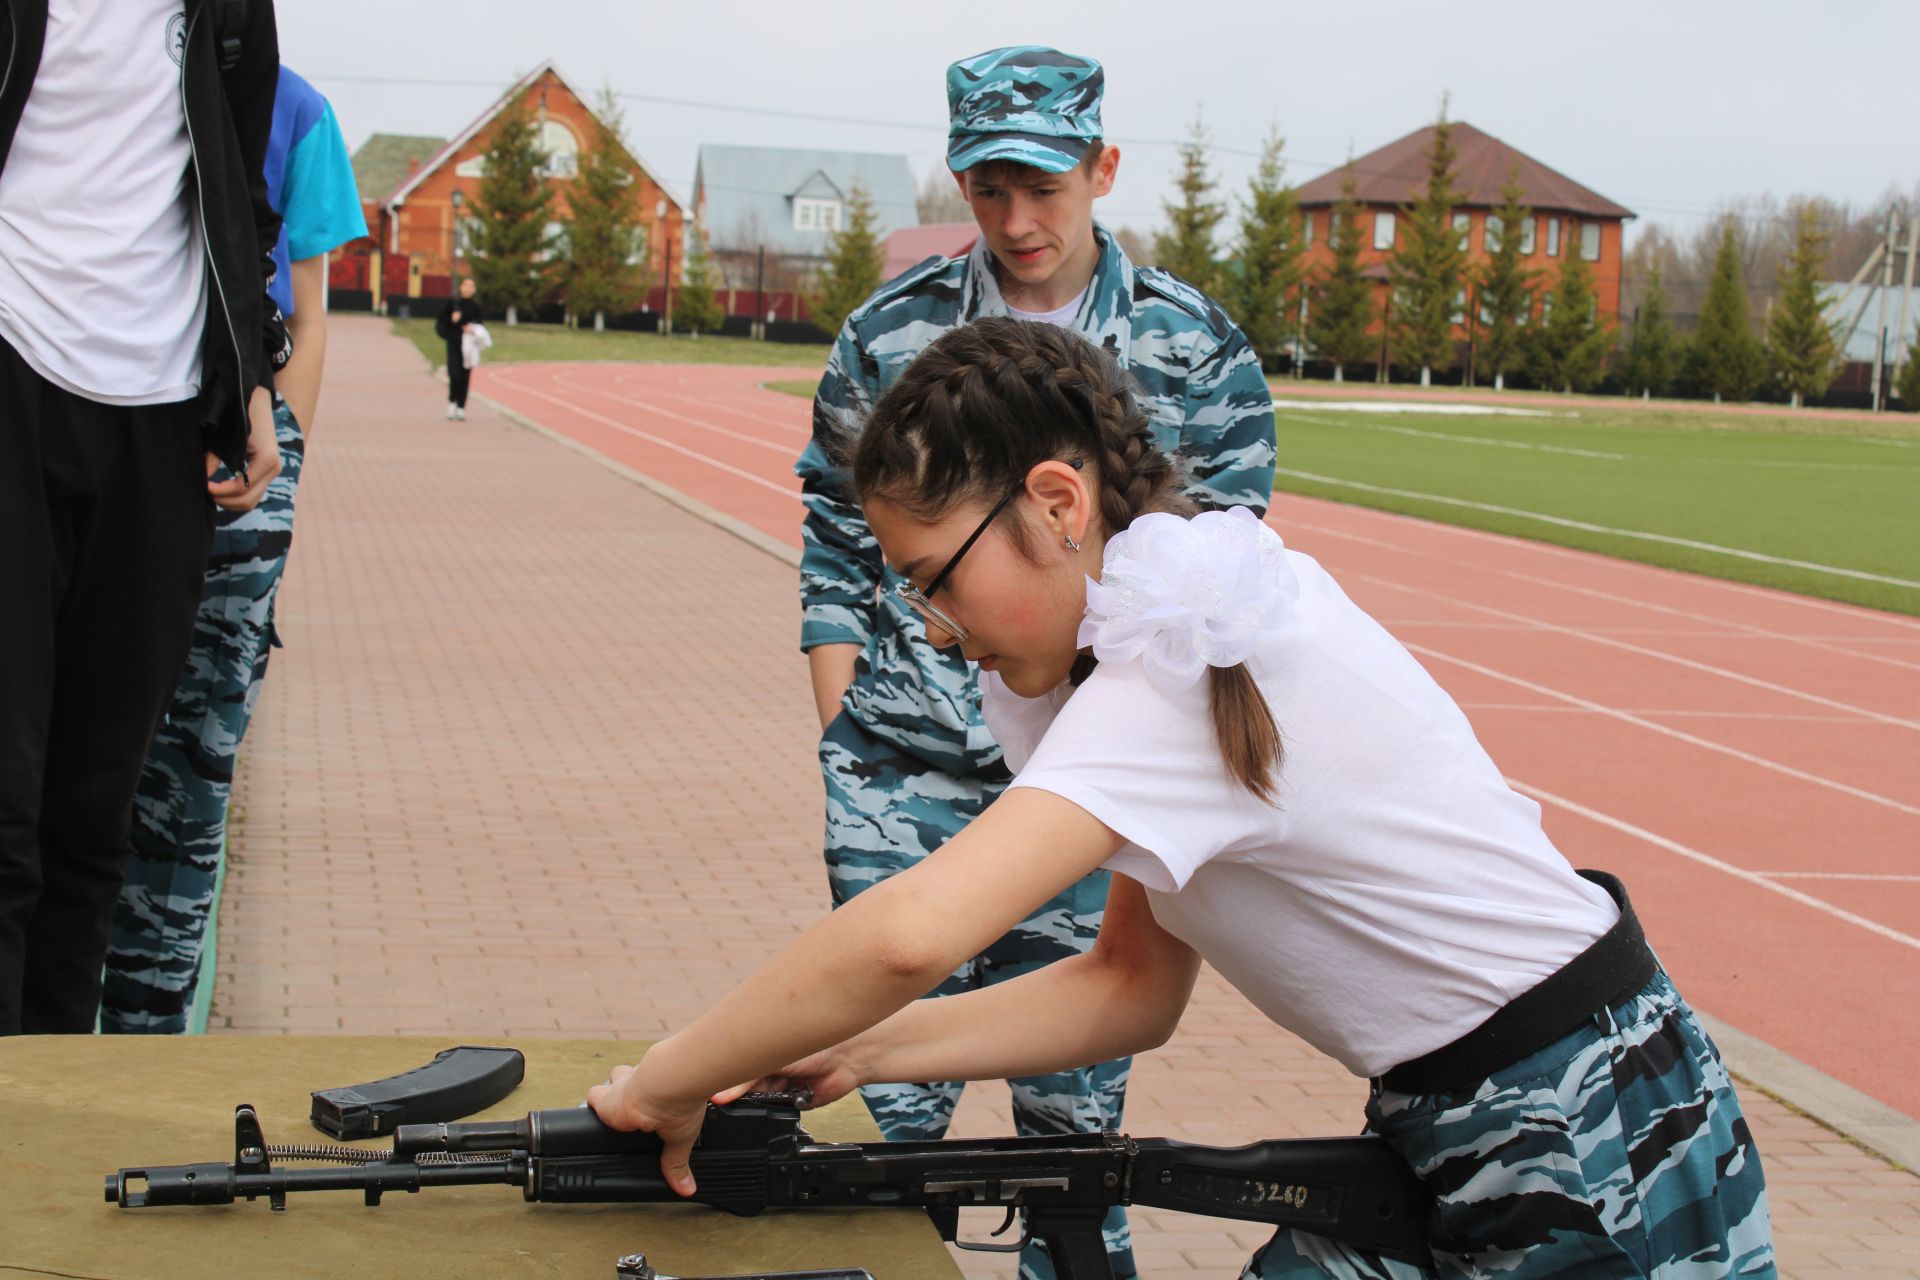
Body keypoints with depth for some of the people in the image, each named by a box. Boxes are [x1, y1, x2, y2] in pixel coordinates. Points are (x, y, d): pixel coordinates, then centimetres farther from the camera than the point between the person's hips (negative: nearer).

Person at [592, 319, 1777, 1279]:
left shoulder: (1183, 676, -23)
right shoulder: (1191, 634, 5)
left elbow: (912, 931, -35)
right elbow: (1135, 986, 7)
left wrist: (670, 1083, -21)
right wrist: (861, 1051, -3)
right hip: (1460, 1143, 8)